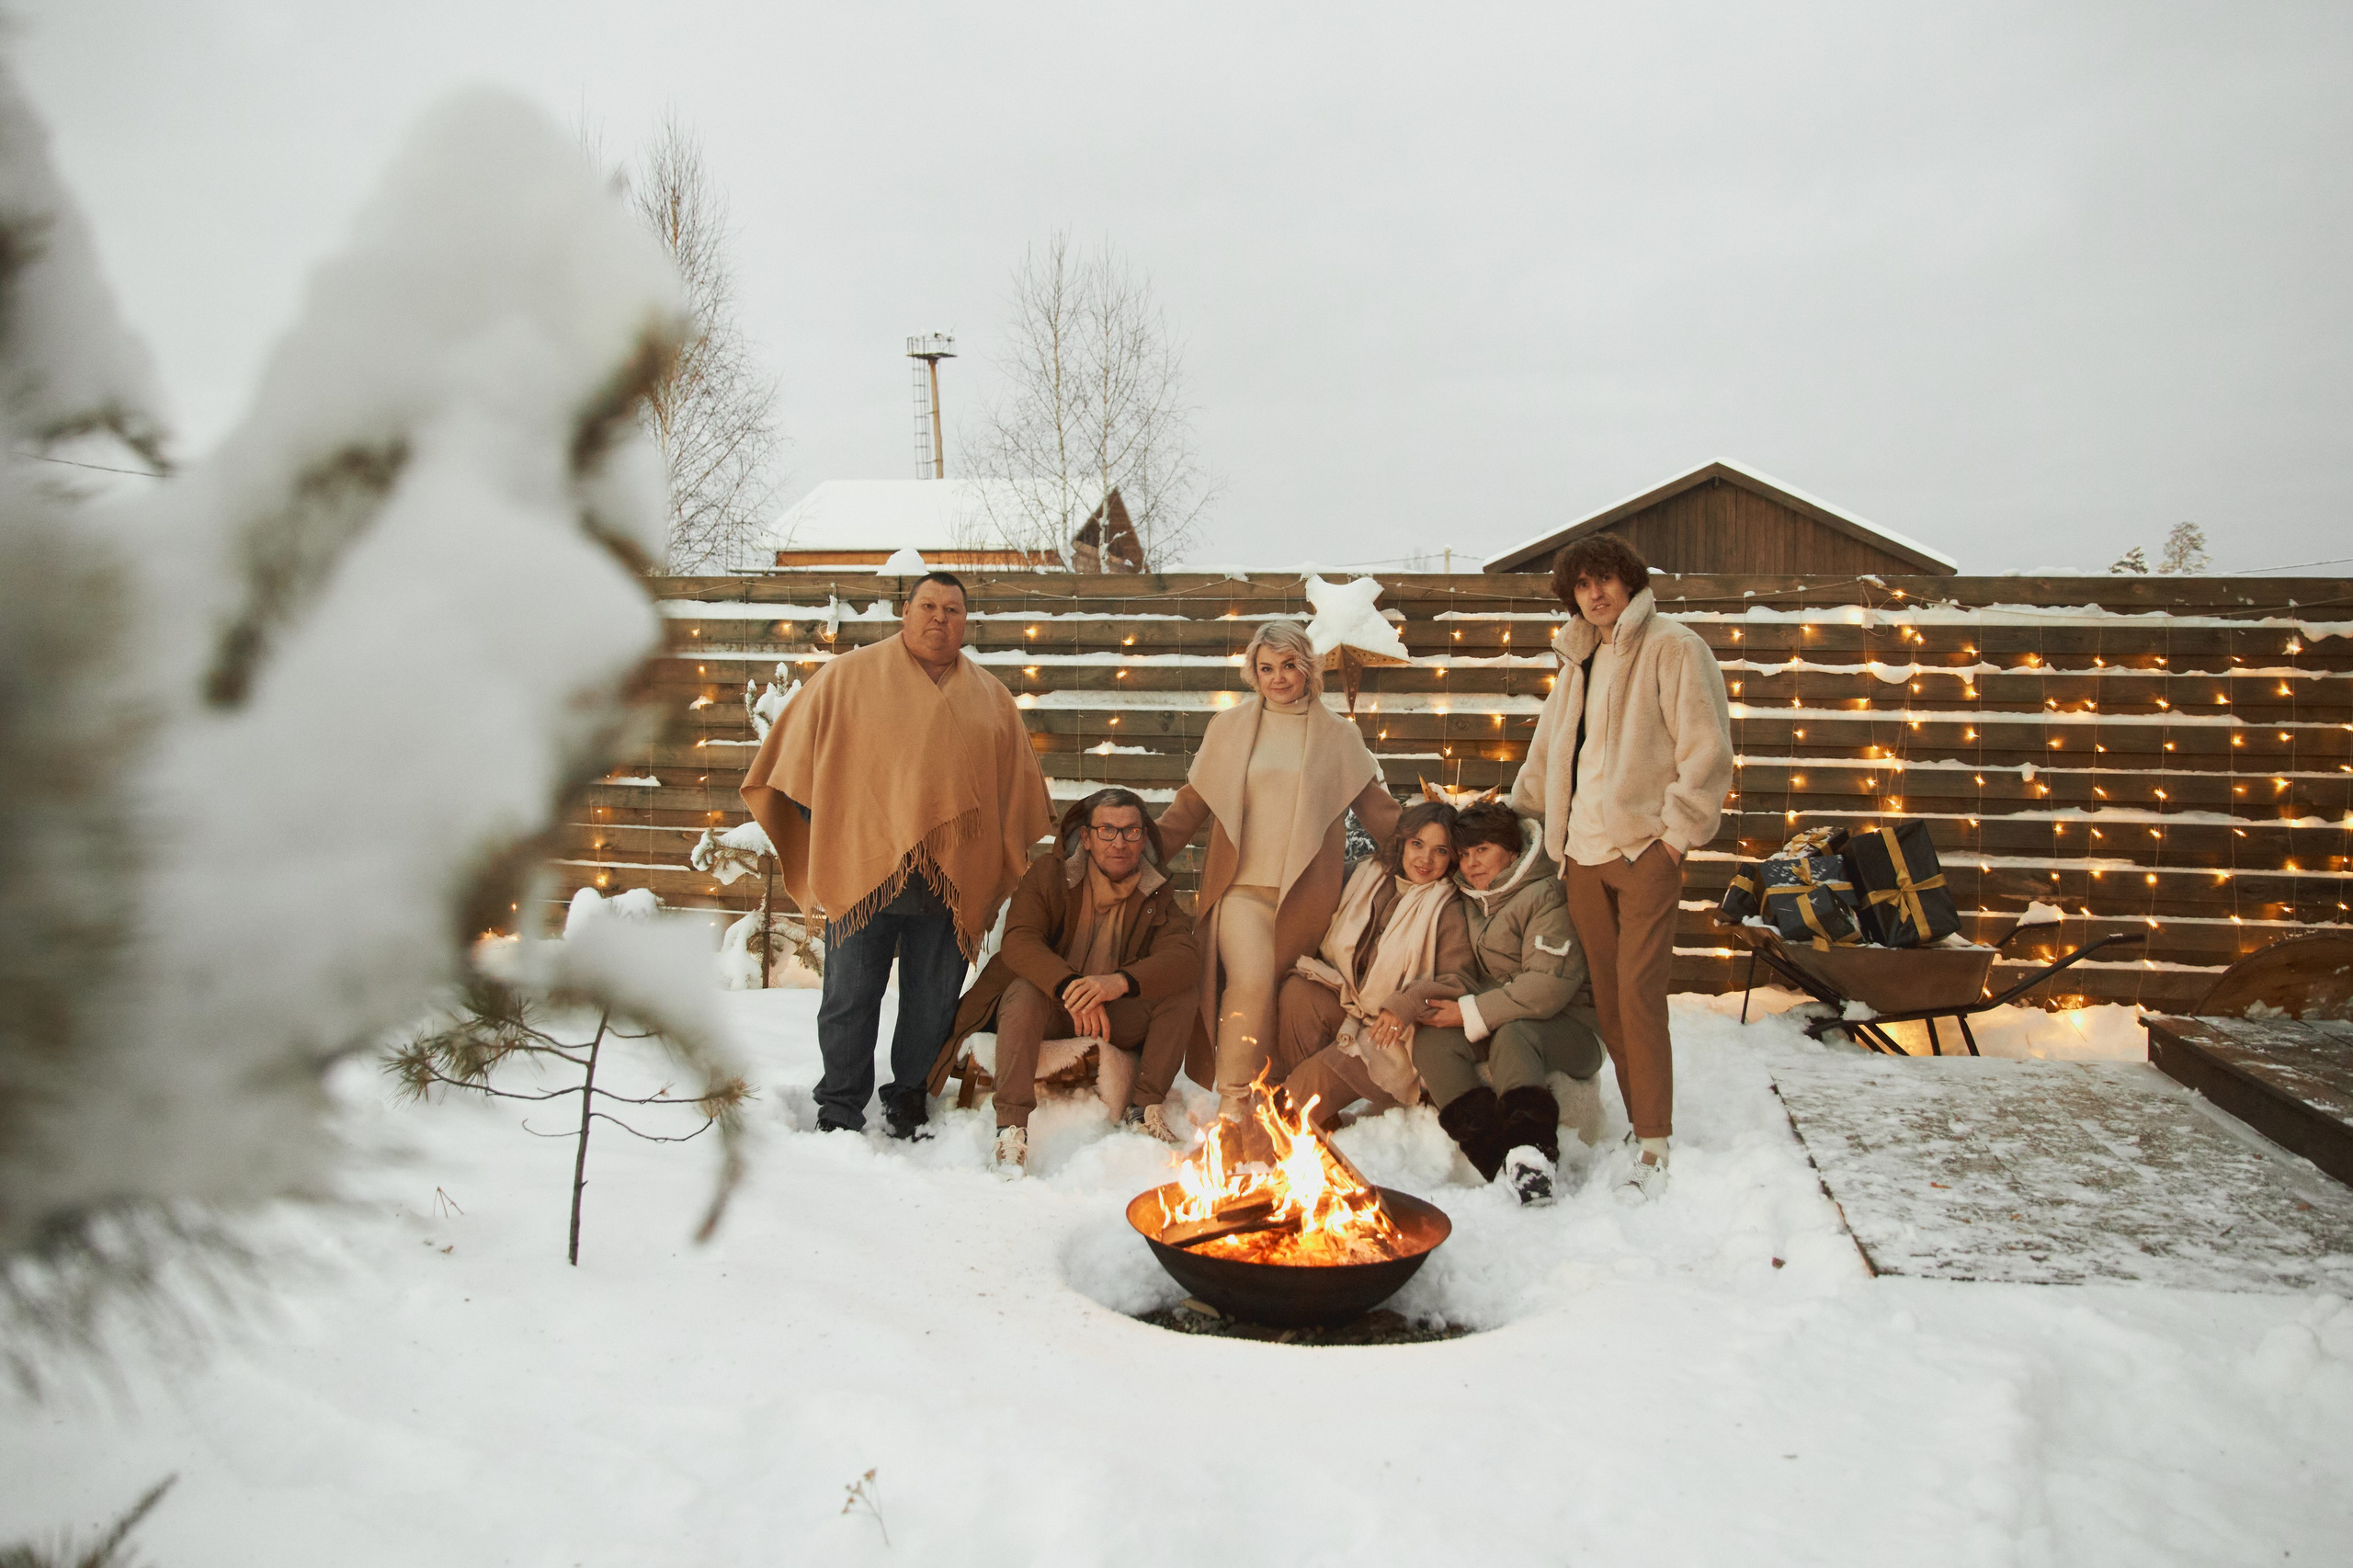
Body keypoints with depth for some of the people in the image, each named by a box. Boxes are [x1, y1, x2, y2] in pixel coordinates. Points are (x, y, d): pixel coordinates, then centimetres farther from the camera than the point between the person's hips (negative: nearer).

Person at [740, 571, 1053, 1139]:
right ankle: (839, 1114, 17)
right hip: (862, 872, -2)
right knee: (850, 1000, 4)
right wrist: (819, 831, 3)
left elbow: (1019, 792, 18)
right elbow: (797, 762, 8)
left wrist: (1010, 868, 15)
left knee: (932, 1005, 8)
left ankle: (910, 1104, 24)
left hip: (952, 882, 2)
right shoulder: (847, 676, 6)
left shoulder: (992, 698, 14)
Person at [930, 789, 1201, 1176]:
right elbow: (1017, 941, -24)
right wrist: (1068, 985, -43)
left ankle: (1143, 1108, -15)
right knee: (1023, 991, -34)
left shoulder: (1156, 894, -4)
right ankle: (1012, 1126, -36)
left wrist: (1122, 981, -41)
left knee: (1186, 992, -18)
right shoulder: (1050, 872, -10)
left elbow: (1185, 956, -21)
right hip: (1047, 1008, -2)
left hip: (1113, 1017, 3)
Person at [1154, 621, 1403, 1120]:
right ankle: (1232, 1099, -13)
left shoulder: (1339, 736, 12)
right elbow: (1191, 804, 13)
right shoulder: (1229, 727, 11)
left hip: (1304, 898, 2)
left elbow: (1378, 810, 14)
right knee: (1250, 980, -22)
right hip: (1243, 887, -1)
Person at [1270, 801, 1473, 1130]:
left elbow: (1459, 981, -13)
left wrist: (1408, 1004, -26)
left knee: (1317, 1077, -25)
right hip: (1348, 1002, 5)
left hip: (1394, 1032, -5)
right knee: (1297, 989, -25)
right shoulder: (1369, 876, 8)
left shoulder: (1447, 909, -7)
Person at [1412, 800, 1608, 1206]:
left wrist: (1473, 1014, -21)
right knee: (1430, 1038, -22)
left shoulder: (1546, 895, -10)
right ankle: (1493, 1153, -38)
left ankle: (1529, 1150, -48)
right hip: (1493, 1027, 6)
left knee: (1512, 1034, -38)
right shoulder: (1468, 900, 14)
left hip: (1563, 1026, -6)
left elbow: (1552, 983, -20)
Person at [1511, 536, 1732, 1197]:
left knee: (1638, 990, -11)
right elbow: (1546, 751, 26)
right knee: (1606, 994, 6)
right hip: (1583, 851, 7)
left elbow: (1707, 749, -9)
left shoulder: (1672, 648, -3)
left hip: (1645, 848, -7)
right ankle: (1641, 1121, 16)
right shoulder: (1578, 663, 19)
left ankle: (1653, 1145, -4)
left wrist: (1678, 834, -13)